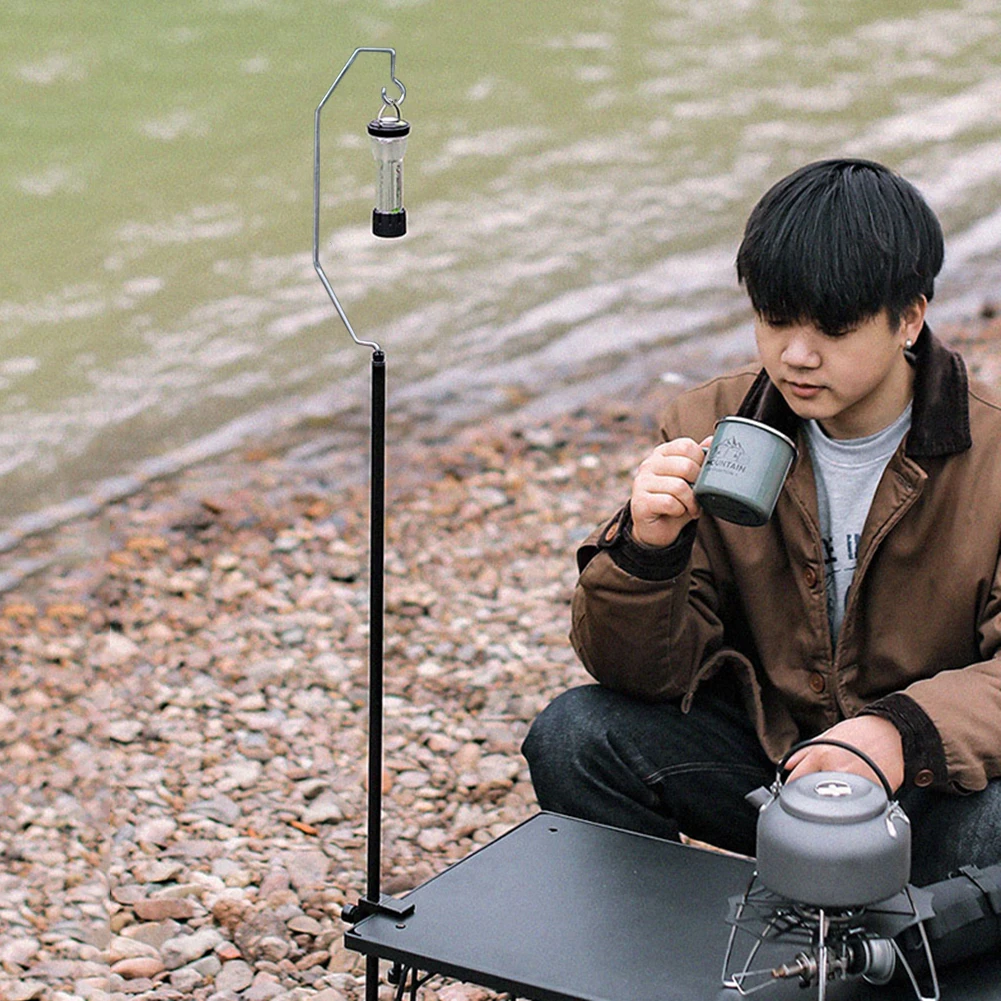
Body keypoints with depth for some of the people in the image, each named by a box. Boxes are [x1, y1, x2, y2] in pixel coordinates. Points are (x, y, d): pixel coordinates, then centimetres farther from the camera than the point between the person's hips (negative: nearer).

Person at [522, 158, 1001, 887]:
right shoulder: (710, 430, -4)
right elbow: (649, 673, -5)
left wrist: (903, 732, -41)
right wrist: (646, 548, -27)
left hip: (934, 785, -3)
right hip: (761, 750, 3)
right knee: (573, 737, -19)